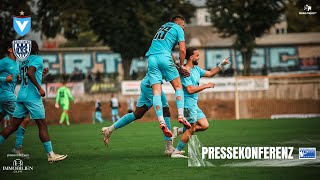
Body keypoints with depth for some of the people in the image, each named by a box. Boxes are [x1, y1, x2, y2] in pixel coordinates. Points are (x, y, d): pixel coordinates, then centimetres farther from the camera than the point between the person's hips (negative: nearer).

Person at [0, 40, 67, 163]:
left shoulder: (22, 61, 17)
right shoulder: (38, 59, -5)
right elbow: (30, 73, -21)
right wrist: (39, 88, -18)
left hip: (21, 96, 7)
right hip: (33, 97, -7)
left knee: (14, 126, 8)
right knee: (42, 126, -3)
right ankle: (50, 155, -3)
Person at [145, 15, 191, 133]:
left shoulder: (163, 27, 33)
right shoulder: (178, 29, 13)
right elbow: (182, 50, 2)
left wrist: (177, 64, 31)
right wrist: (181, 65, 14)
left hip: (151, 58, 5)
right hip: (164, 57, -5)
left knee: (156, 92, -5)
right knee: (178, 87, 6)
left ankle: (161, 122, -16)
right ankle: (180, 116, -9)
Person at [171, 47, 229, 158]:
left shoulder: (196, 69, 13)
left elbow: (210, 73, 23)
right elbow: (190, 89, -23)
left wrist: (222, 65, 13)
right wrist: (206, 86, -16)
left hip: (194, 104, 9)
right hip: (188, 104, -9)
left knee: (205, 126, 5)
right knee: (191, 129, -7)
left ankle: (179, 131, 12)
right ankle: (176, 152, 2)